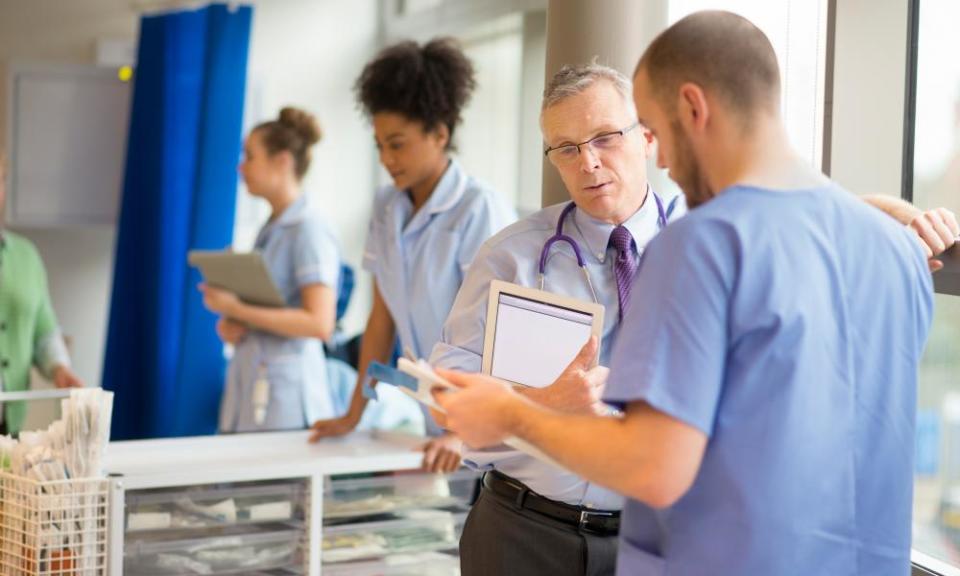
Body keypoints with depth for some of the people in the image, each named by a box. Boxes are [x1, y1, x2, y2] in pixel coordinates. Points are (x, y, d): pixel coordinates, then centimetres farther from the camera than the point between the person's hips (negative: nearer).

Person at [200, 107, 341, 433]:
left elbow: (320, 324, -20)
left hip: (284, 394, -8)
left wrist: (237, 310, -17)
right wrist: (231, 325, 1)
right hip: (248, 387, 8)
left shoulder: (309, 230, -12)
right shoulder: (270, 230, 12)